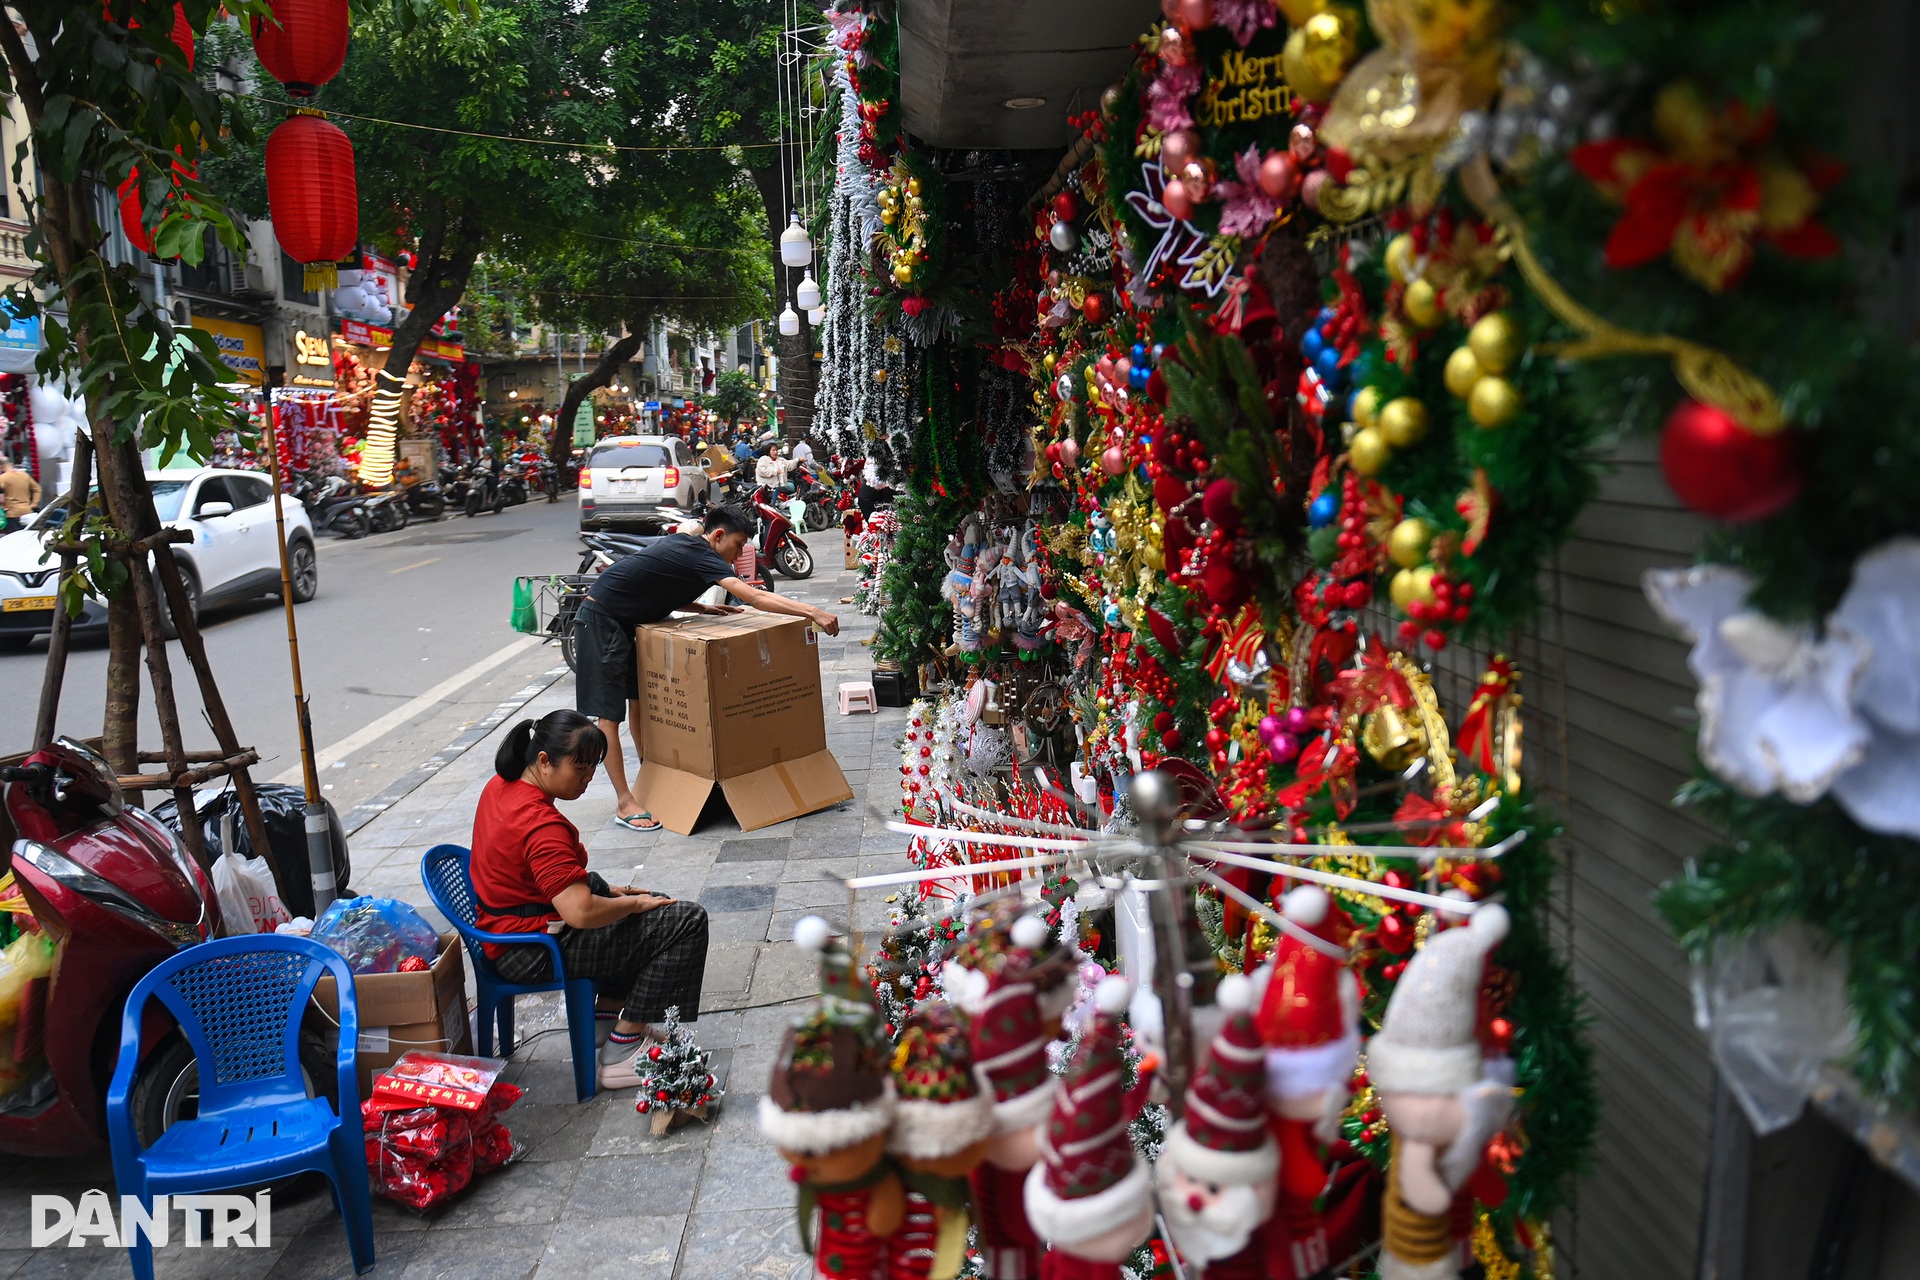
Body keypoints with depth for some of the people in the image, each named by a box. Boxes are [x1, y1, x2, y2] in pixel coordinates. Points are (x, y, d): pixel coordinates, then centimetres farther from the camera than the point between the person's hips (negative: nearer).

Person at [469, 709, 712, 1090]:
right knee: (687, 923, -12)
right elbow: (582, 913, -34)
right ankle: (621, 1054, -6)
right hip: (530, 952, -10)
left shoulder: (501, 785, 3)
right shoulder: (540, 823, -28)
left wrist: (609, 889, 10)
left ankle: (610, 1011, 32)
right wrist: (634, 903, -15)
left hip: (504, 925, 11)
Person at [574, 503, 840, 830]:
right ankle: (624, 803, -7)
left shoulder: (682, 543, 8)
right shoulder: (698, 554, -21)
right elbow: (755, 597, -29)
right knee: (609, 713, -8)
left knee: (638, 698, 17)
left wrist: (702, 608, 5)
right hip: (600, 620, -11)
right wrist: (812, 613, -32)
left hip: (622, 619, 11)